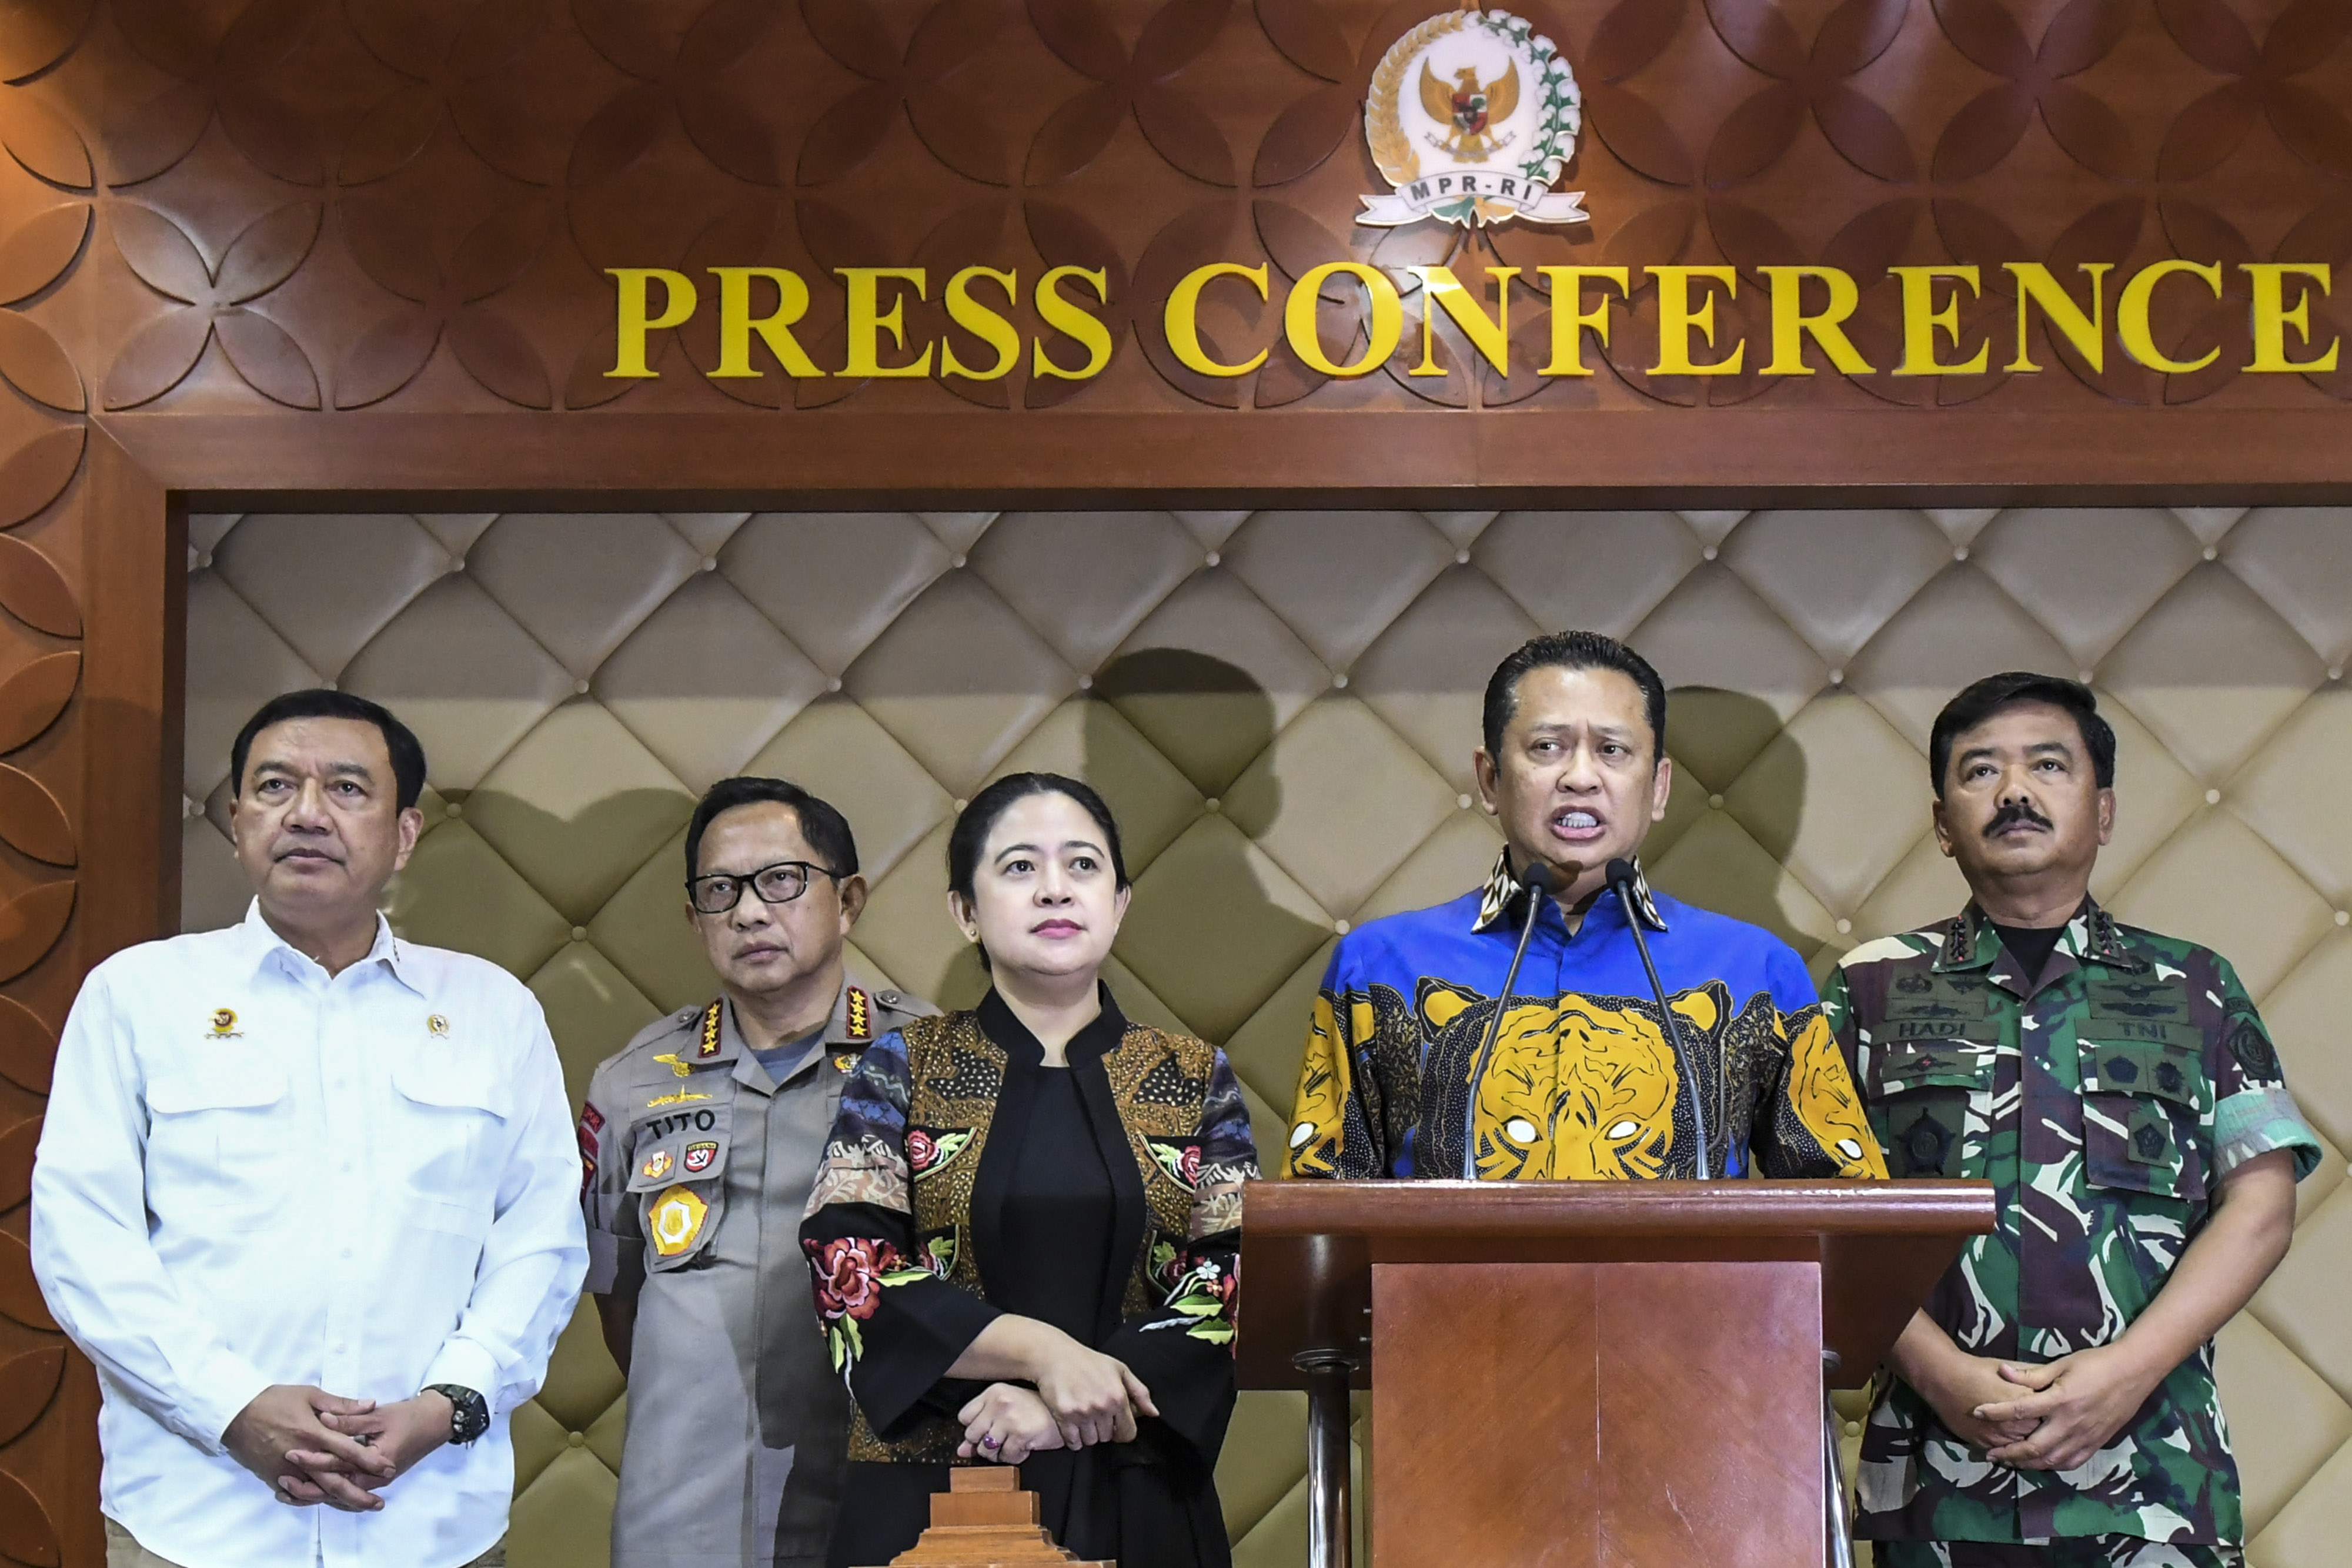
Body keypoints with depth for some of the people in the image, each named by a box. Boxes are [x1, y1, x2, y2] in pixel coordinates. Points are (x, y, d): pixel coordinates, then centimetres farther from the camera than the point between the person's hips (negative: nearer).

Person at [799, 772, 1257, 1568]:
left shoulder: (1195, 1081, 7)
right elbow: (850, 1267, -6)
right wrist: (1043, 1350, -17)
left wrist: (1060, 1408, -15)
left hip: (1138, 1504, 1)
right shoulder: (904, 1069, 4)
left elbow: (1228, 1287, -1)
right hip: (927, 1495, -1)